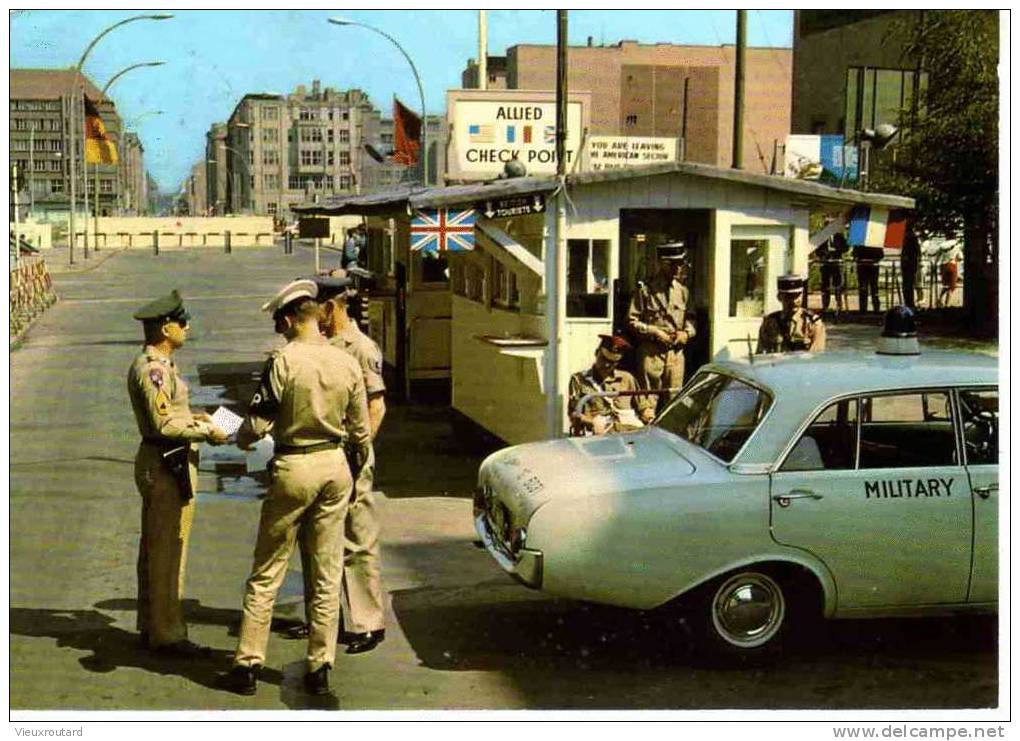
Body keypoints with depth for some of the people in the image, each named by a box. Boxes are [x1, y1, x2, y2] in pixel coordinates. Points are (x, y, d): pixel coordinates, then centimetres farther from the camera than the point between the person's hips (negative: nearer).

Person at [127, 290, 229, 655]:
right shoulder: (154, 369, -19)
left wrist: (191, 417, 12)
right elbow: (164, 425, -23)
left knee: (154, 549, 17)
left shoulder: (153, 364, 12)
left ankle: (150, 627, 27)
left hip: (156, 463, 11)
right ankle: (167, 634, 5)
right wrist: (206, 432, -15)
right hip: (168, 465, -11)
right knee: (168, 552, -3)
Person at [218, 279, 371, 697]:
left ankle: (247, 665, 11)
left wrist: (240, 439, 10)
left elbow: (257, 424, -13)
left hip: (293, 467, -4)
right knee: (327, 575, 10)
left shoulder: (284, 361, -13)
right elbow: (360, 431, 6)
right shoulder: (347, 363, 1)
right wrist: (356, 472, 21)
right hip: (335, 466, 4)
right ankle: (320, 669, 14)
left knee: (266, 573, 7)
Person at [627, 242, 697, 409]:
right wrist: (654, 332, -14)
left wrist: (686, 333, -1)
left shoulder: (682, 290, 10)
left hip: (676, 352, 4)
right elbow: (632, 321, -5)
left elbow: (689, 318, 19)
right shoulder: (646, 289, -4)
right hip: (651, 352, -4)